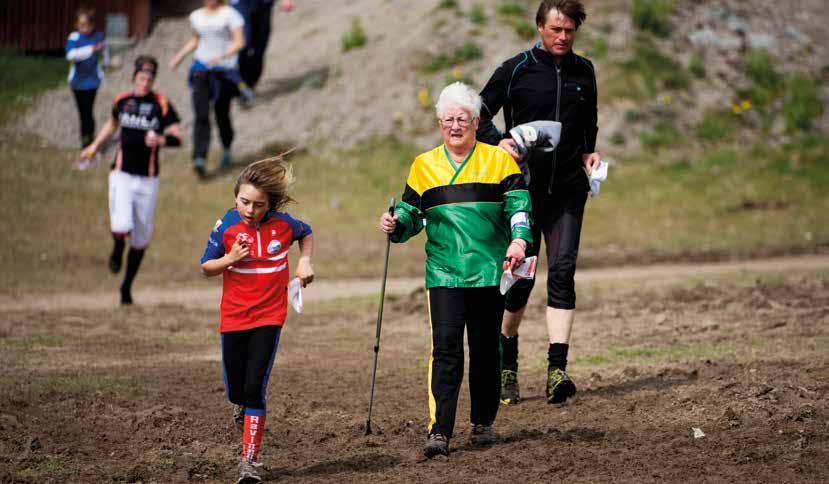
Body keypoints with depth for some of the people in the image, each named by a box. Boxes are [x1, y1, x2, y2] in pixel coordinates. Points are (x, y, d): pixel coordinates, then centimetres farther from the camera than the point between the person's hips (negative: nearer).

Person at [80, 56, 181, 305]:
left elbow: (177, 137, -13)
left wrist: (161, 140, -32)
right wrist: (95, 145, 25)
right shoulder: (122, 101, 5)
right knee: (122, 226, -21)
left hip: (148, 179, 0)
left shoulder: (162, 105, -4)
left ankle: (127, 286, 25)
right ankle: (117, 248, 16)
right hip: (122, 174, 0)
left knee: (141, 237, 6)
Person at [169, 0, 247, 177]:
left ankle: (227, 150, 32)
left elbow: (239, 42, -10)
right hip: (201, 68, 3)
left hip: (224, 69, -3)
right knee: (201, 115, -11)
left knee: (222, 114, 4)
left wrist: (221, 56, -24)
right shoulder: (197, 16, 11)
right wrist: (180, 56, 13)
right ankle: (199, 159, -18)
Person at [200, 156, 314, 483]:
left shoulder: (282, 224, -7)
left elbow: (307, 234, 16)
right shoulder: (226, 227, -9)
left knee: (255, 388, -11)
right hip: (233, 318, 1)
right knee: (236, 390, 8)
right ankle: (243, 406, 46)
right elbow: (205, 268, 0)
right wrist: (230, 259, -19)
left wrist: (304, 261, 0)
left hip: (269, 317, -1)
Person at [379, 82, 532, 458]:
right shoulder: (425, 165, 11)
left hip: (489, 271, 0)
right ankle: (439, 430, -14)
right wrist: (396, 225, -7)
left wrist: (518, 240, -18)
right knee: (445, 347, -11)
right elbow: (412, 214, 15)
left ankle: (483, 423, 22)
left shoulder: (498, 160, 5)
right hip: (443, 273, 0)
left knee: (485, 349, 7)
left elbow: (518, 204, -1)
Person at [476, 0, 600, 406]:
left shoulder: (583, 72, 10)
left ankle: (556, 371, -17)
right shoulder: (515, 70, -3)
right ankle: (507, 365, 21)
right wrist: (498, 142, -19)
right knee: (520, 276, 1)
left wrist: (589, 152, 8)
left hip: (568, 188, 2)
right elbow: (478, 117, -1)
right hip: (525, 186, -2)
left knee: (562, 271, -10)